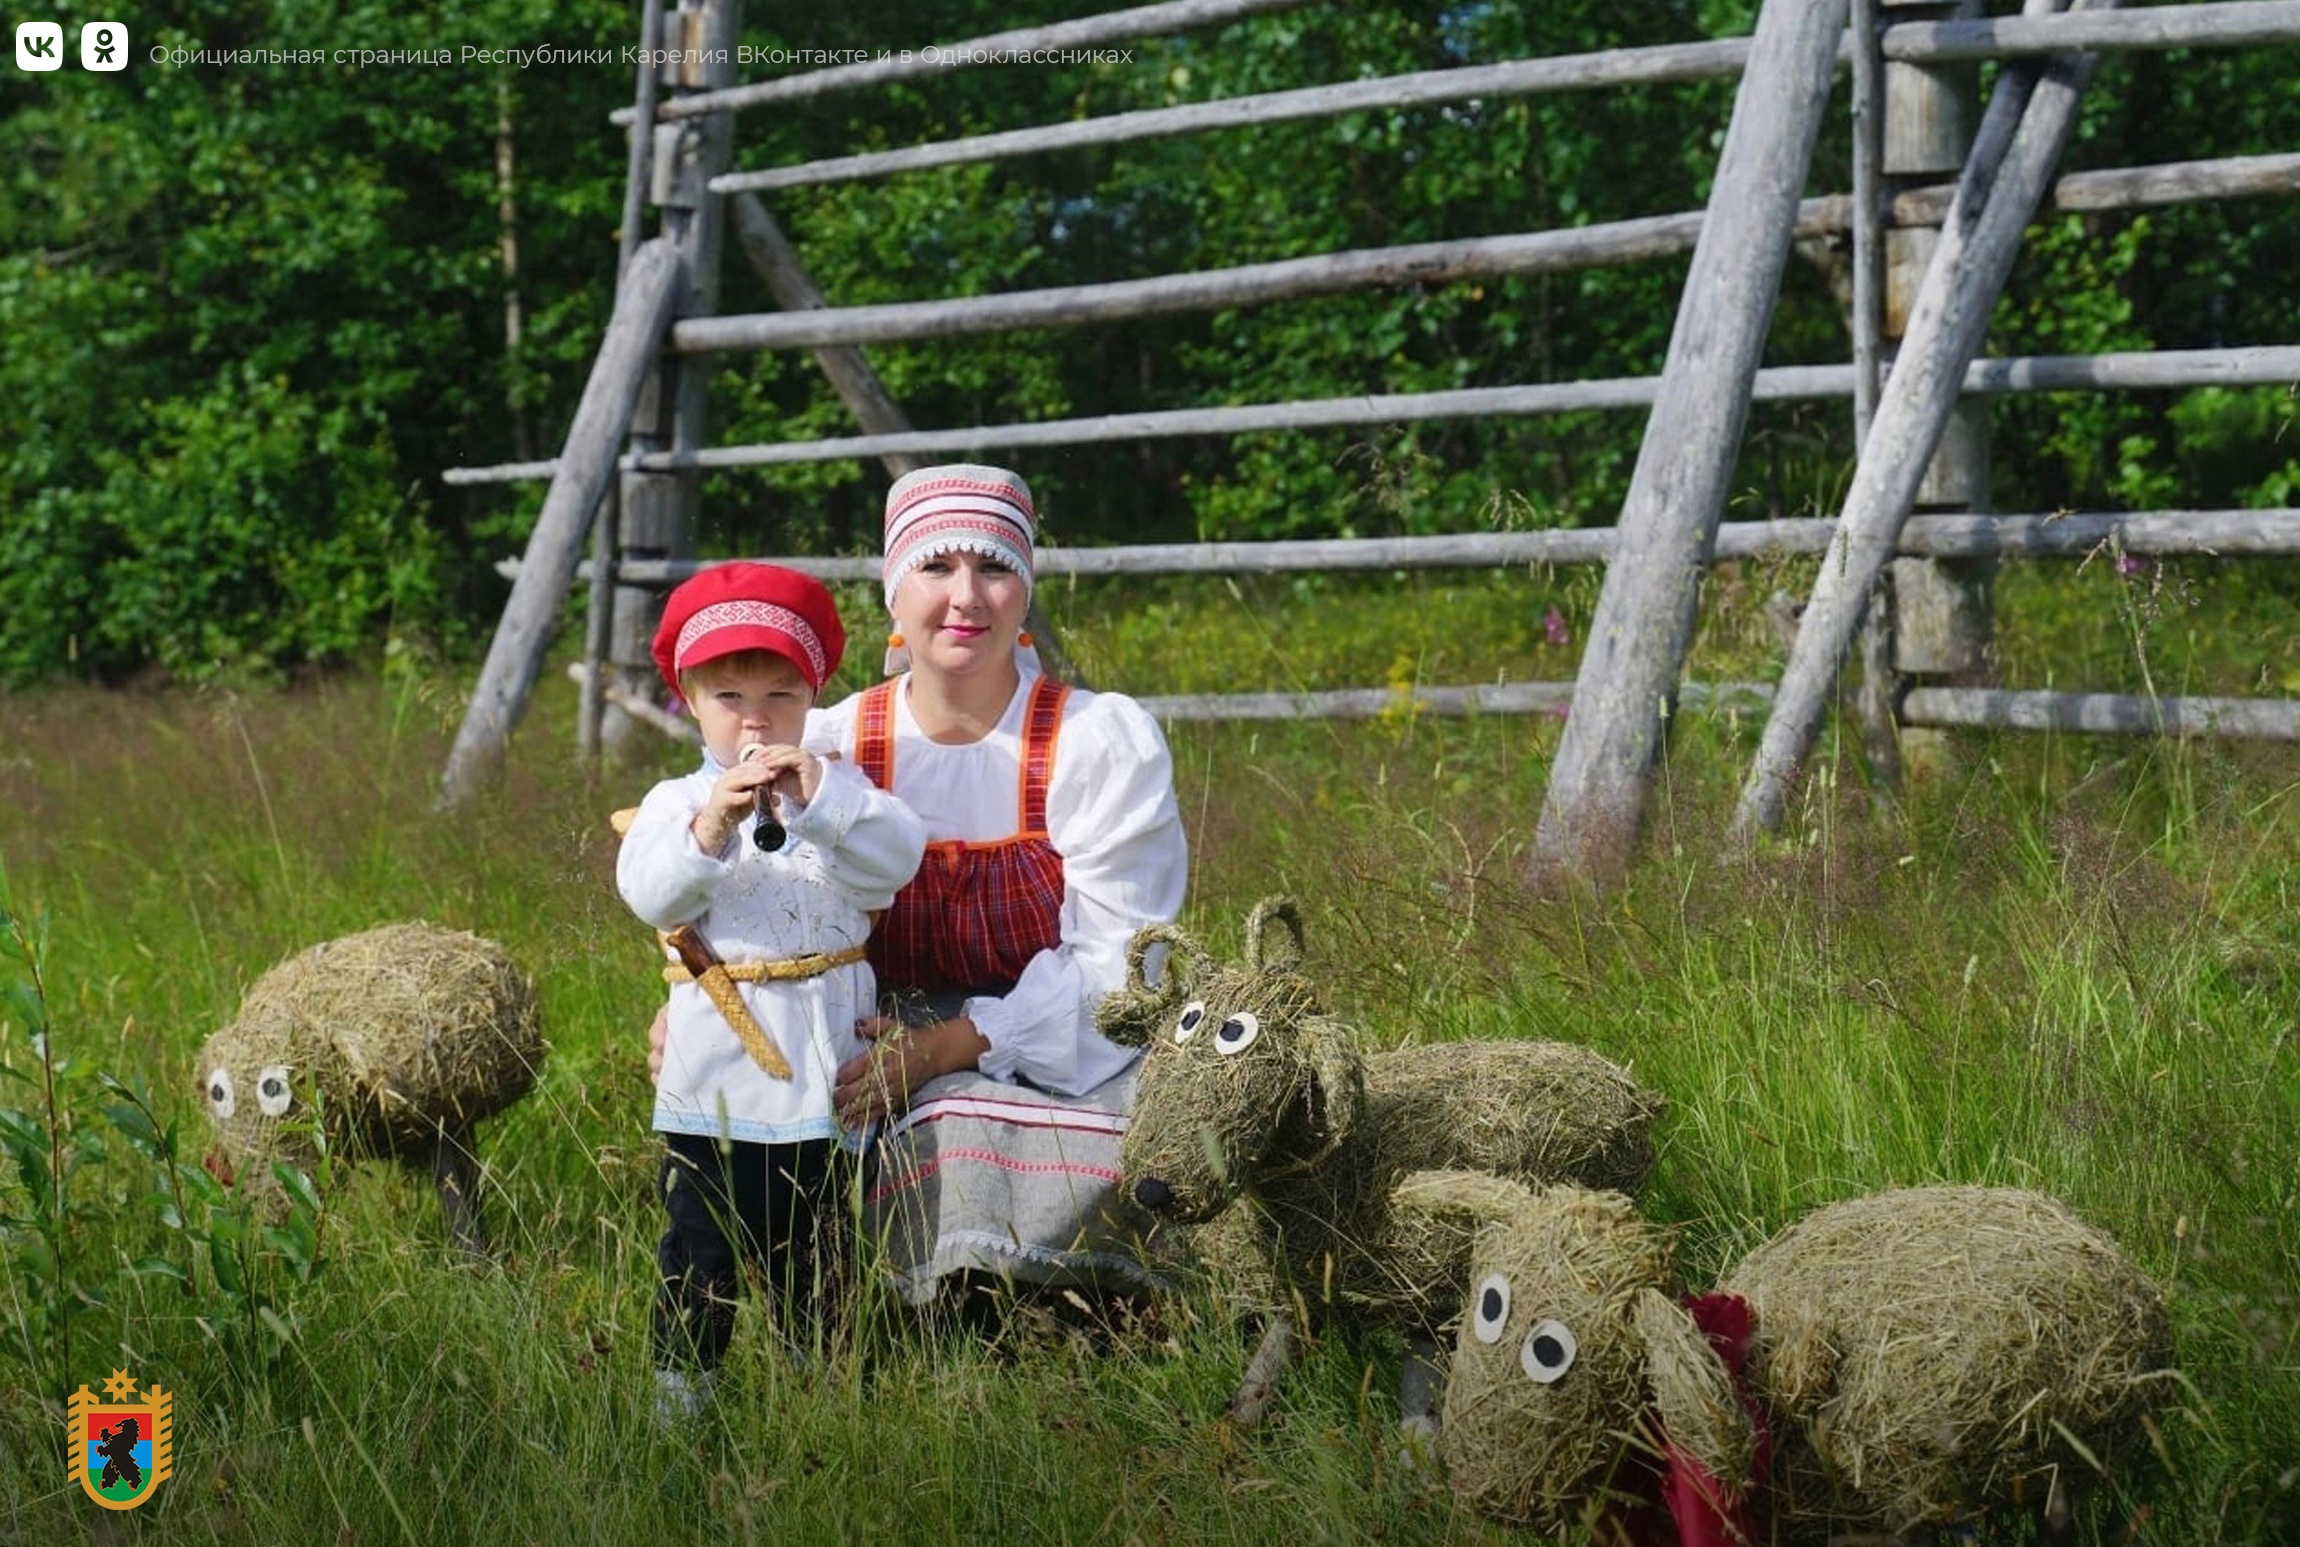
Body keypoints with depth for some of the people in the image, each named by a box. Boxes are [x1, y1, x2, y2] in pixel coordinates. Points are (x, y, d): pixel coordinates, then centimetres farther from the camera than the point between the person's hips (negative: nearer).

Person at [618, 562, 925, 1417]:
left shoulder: (839, 792, 4)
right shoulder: (675, 802, 1)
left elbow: (898, 857, -15)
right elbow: (647, 892, -18)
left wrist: (817, 796, -30)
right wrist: (709, 828, -36)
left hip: (820, 1081, 1)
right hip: (710, 1083, -1)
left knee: (812, 1260, 12)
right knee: (698, 1255, 5)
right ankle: (679, 1394, 15)